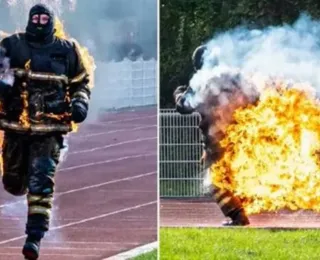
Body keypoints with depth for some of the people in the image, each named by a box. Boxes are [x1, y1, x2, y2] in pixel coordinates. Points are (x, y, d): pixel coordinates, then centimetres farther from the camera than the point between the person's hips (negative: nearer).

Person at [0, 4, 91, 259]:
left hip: (49, 130, -2)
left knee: (41, 182, -13)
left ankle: (35, 237, -13)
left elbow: (81, 82, 16)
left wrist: (80, 103, -3)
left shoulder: (66, 50, 5)